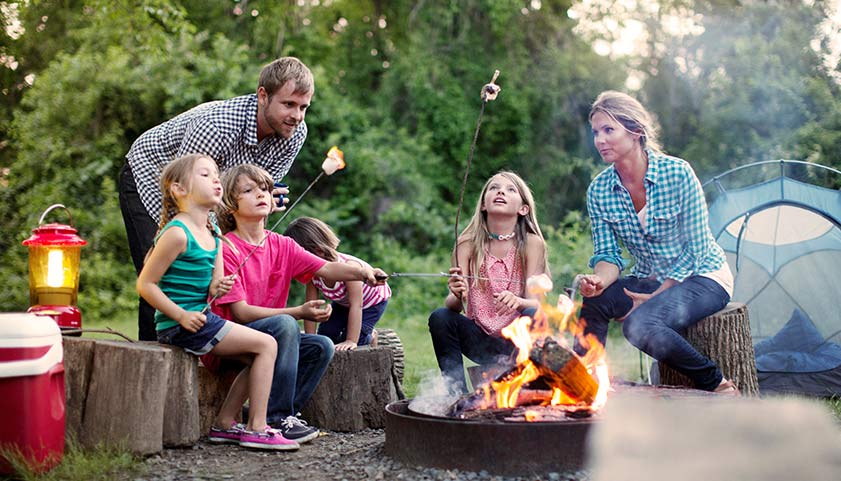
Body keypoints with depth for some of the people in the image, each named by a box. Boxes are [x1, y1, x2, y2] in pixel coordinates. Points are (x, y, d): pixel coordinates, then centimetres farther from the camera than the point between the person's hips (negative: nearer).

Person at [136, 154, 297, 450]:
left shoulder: (212, 235, 11)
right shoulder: (177, 233, -16)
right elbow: (145, 283, -17)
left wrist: (217, 287, -9)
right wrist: (181, 315, -19)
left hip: (200, 317, 9)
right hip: (180, 324, -9)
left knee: (257, 358, 10)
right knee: (266, 345, -9)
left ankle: (225, 423, 14)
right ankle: (257, 428, -5)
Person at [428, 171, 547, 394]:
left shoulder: (531, 243, -7)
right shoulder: (468, 244, -3)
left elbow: (535, 302, -13)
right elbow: (454, 305, -9)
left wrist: (517, 301, -36)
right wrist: (457, 296, -34)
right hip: (481, 342, 2)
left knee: (533, 316, -30)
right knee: (440, 318, -22)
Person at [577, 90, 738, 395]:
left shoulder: (677, 173, -19)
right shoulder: (599, 190, -5)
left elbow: (696, 249, -16)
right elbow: (607, 253, -3)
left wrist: (655, 297, -19)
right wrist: (599, 281, -27)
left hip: (702, 278, -5)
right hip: (650, 281, 5)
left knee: (639, 325, -32)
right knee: (591, 302, -25)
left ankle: (717, 386, -12)